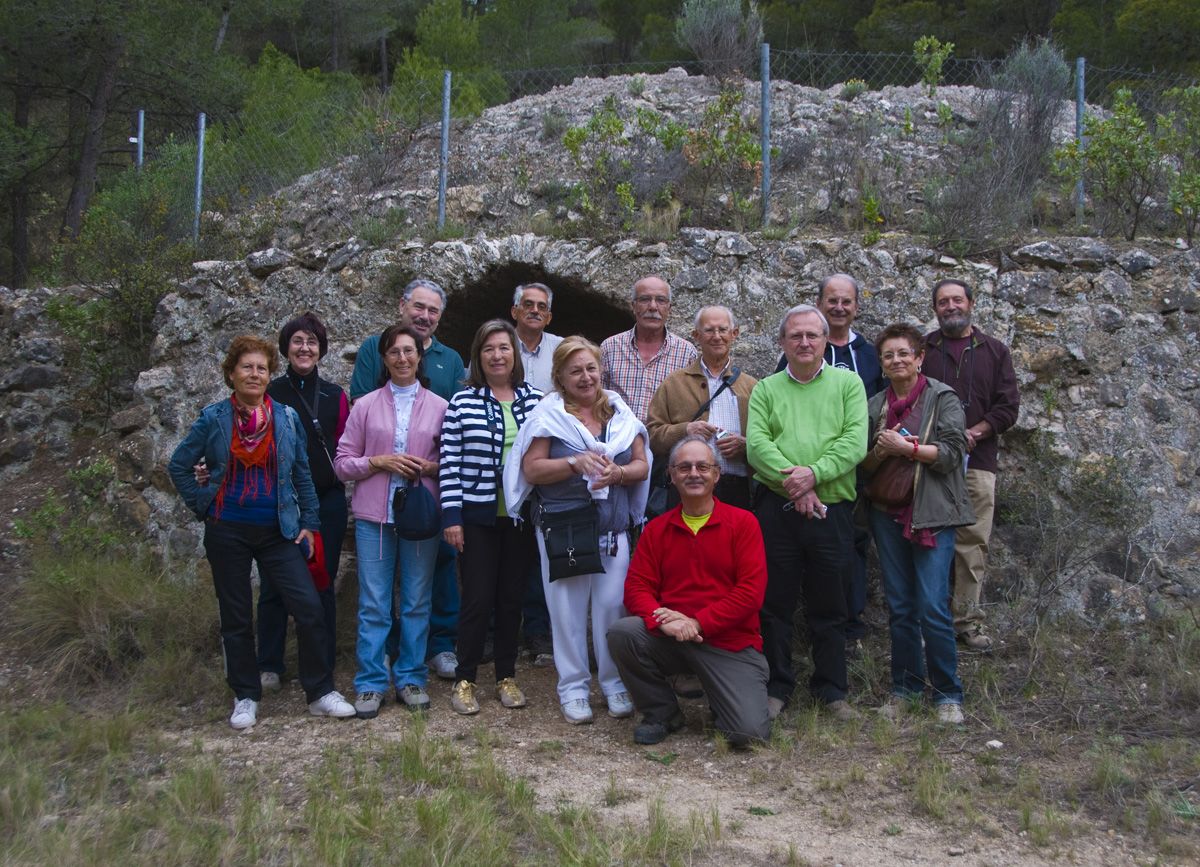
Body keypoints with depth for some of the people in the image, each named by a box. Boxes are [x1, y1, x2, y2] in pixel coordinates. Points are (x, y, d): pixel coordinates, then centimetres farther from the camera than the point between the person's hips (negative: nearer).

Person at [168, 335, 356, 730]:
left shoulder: (287, 418, 3)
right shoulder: (213, 418, -1)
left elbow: (302, 473, 9)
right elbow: (178, 466, 7)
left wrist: (309, 522, 5)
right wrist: (203, 505, -1)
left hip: (278, 531, 1)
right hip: (228, 531, -1)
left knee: (310, 608, -8)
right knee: (236, 618, 7)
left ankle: (320, 693, 4)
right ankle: (245, 697, 21)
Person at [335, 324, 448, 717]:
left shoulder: (440, 407, 7)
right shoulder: (365, 406, 7)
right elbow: (342, 463, 5)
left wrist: (431, 467, -11)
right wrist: (380, 462, -10)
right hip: (374, 516, 0)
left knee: (417, 602, 7)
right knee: (373, 604, 2)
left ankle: (411, 678, 19)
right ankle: (371, 683, 10)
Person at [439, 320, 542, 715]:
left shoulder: (535, 400, 5)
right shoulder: (462, 402, -2)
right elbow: (450, 461, -4)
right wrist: (451, 516, -8)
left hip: (521, 516, 2)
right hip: (477, 516, -2)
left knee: (512, 598, 10)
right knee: (477, 599, -2)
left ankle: (507, 677, 22)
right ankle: (464, 680, 12)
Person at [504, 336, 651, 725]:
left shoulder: (620, 412, 10)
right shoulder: (548, 415, 0)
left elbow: (642, 466, 8)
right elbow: (531, 469, -6)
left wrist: (618, 472, -13)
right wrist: (576, 463, -19)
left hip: (613, 527, 3)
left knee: (613, 604, 2)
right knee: (568, 608, 2)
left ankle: (615, 683, 16)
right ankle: (573, 686, 14)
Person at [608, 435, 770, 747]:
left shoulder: (743, 522, -2)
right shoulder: (657, 529, 8)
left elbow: (751, 592, -9)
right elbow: (636, 587, 1)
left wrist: (698, 623, -18)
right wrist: (662, 620, -20)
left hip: (731, 643, -2)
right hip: (669, 639, 3)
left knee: (749, 731, -20)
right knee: (621, 633, -26)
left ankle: (719, 698, 19)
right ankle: (662, 713, -1)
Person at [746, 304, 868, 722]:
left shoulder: (848, 383, 8)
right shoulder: (766, 390, 9)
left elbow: (855, 442, -5)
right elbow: (757, 444, -5)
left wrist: (814, 474, -17)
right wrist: (794, 482, -18)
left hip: (832, 509, 0)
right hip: (776, 510, 0)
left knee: (829, 606, 9)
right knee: (775, 603, 7)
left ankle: (831, 690, 22)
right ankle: (777, 687, 19)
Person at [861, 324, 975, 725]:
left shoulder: (942, 398, 0)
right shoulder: (875, 406, 13)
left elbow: (952, 453, -9)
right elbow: (864, 464, 12)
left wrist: (906, 448, -15)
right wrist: (881, 450, -8)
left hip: (932, 514, -4)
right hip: (888, 514, 5)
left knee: (933, 607, -10)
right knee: (899, 607, 8)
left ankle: (948, 695, 2)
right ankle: (904, 688, 19)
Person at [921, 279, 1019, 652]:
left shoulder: (995, 351, 14)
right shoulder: (922, 349, 11)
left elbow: (1008, 406, 8)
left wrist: (972, 433, -7)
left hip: (977, 460, 1)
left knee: (973, 544, -1)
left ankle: (967, 621, 5)